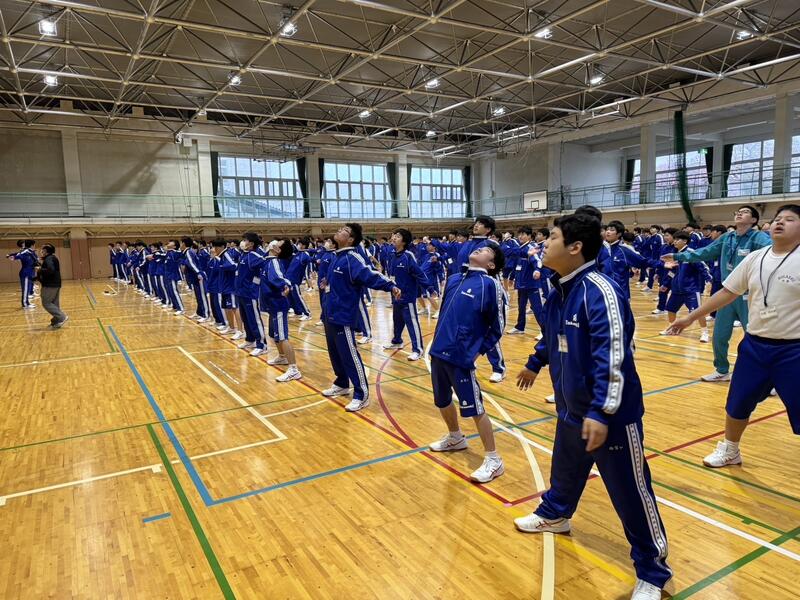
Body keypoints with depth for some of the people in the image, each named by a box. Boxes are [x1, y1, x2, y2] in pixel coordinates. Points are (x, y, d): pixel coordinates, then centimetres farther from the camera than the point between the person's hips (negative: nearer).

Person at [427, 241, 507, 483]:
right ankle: (455, 438, 46)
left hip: (461, 355, -7)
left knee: (474, 408, 0)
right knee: (442, 401, 22)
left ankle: (493, 460, 14)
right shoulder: (454, 279, 11)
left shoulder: (489, 284, -8)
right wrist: (438, 340, 16)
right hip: (439, 351, 8)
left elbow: (497, 327, -6)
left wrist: (478, 351, -8)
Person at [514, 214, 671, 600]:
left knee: (630, 493, 5)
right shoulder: (559, 290, 4)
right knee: (565, 469, 28)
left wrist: (601, 412, -32)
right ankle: (555, 514, 55)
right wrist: (535, 363, 36)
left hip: (610, 416, -9)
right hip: (571, 409, 9)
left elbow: (613, 356, -29)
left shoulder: (600, 291, -24)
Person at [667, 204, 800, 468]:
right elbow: (727, 293, 10)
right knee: (737, 403, 16)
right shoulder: (755, 258, 4)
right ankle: (729, 451, 39)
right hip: (754, 345, 5)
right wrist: (690, 317, 11)